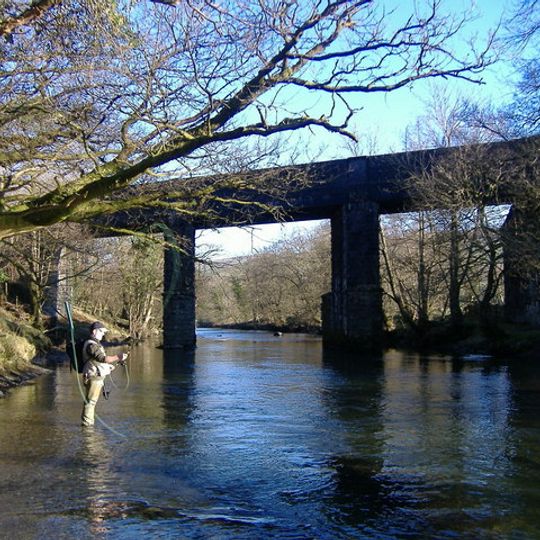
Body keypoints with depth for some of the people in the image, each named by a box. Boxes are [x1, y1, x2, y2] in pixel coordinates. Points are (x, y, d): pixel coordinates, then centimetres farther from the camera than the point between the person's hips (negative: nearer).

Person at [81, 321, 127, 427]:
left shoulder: (96, 344, 21)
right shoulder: (91, 345, -15)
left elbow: (101, 361, 23)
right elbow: (103, 358, -26)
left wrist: (118, 361, 14)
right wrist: (118, 356, -20)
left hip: (97, 377, 11)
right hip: (93, 377, -11)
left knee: (91, 401, 14)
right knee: (91, 401, -8)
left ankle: (88, 423, 20)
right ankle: (87, 422, -5)